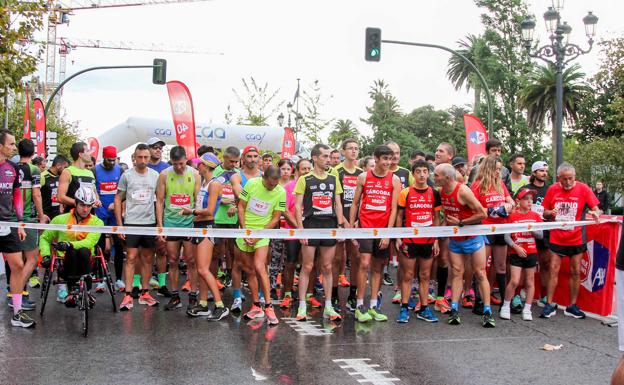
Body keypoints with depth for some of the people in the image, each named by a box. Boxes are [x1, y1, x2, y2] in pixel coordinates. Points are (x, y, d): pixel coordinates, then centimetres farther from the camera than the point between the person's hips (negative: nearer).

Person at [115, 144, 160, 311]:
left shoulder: (155, 175, 6)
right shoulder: (126, 175, 0)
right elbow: (118, 200, 3)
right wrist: (120, 224, -4)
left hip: (150, 222, 3)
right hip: (131, 223, -3)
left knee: (147, 258, 8)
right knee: (131, 258, -5)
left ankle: (145, 293, 17)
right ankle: (128, 296, -3)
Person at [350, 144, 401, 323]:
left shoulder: (395, 179, 3)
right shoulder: (363, 177, 3)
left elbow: (393, 208, 0)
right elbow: (355, 203, 7)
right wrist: (351, 228, 2)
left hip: (384, 230, 2)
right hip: (365, 227, -1)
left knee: (378, 267, 7)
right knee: (364, 264, -11)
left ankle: (374, 306, 14)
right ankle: (360, 306, -4)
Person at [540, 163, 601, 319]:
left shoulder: (583, 189, -7)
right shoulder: (552, 189, -2)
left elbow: (595, 208, -8)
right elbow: (545, 212, 6)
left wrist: (595, 213, -31)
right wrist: (550, 212, -17)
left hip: (576, 238, 0)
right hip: (556, 238, 1)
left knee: (575, 272, 5)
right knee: (553, 270, -1)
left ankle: (572, 306, 16)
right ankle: (549, 305, 5)